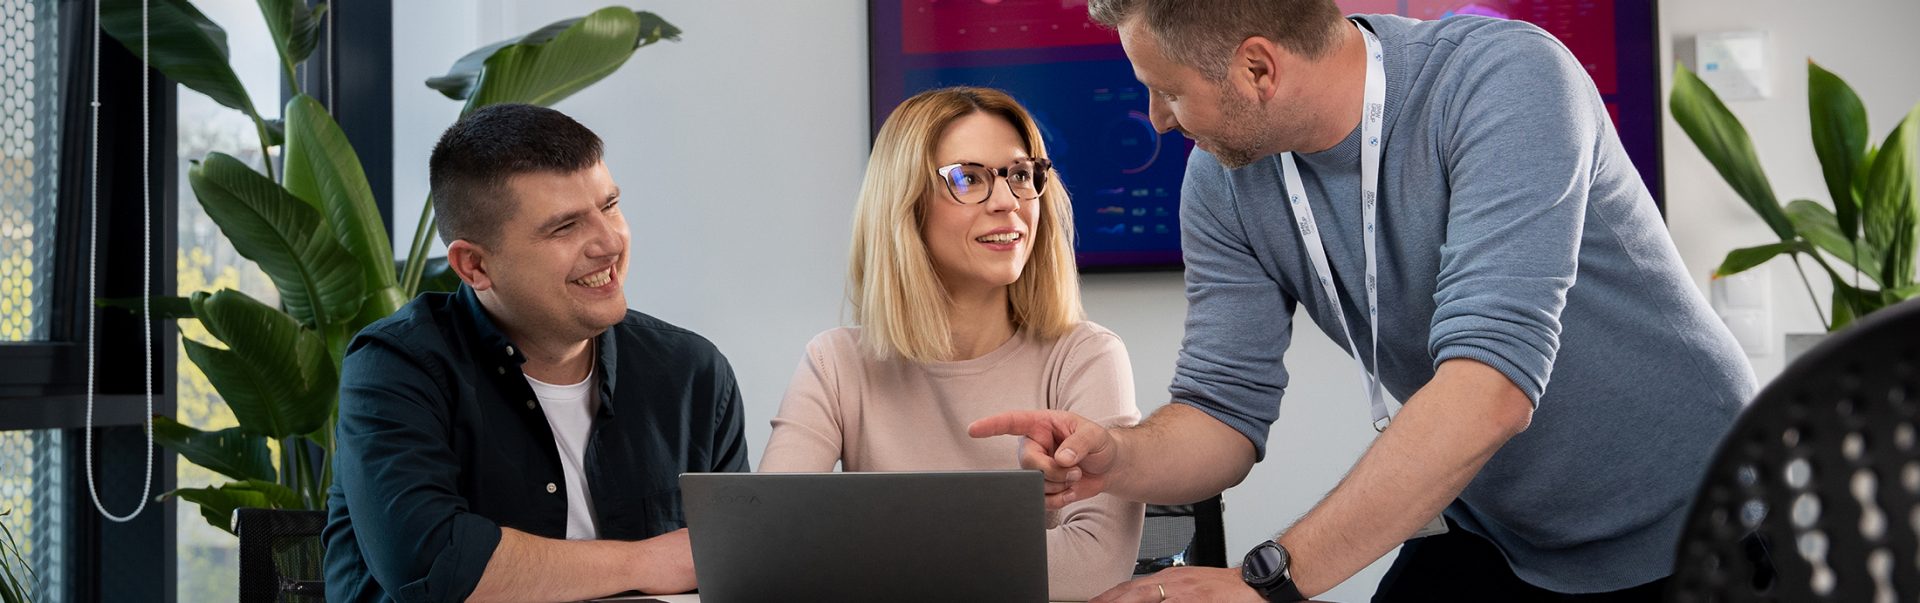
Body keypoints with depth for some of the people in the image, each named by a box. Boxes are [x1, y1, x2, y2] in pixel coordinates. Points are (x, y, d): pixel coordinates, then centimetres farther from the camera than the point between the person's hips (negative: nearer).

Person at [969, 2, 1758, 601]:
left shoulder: (1503, 82, -26)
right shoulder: (1223, 183, -8)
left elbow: (1492, 381, -36)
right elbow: (1225, 412, -5)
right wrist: (1120, 459, -28)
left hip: (1681, 536, -4)